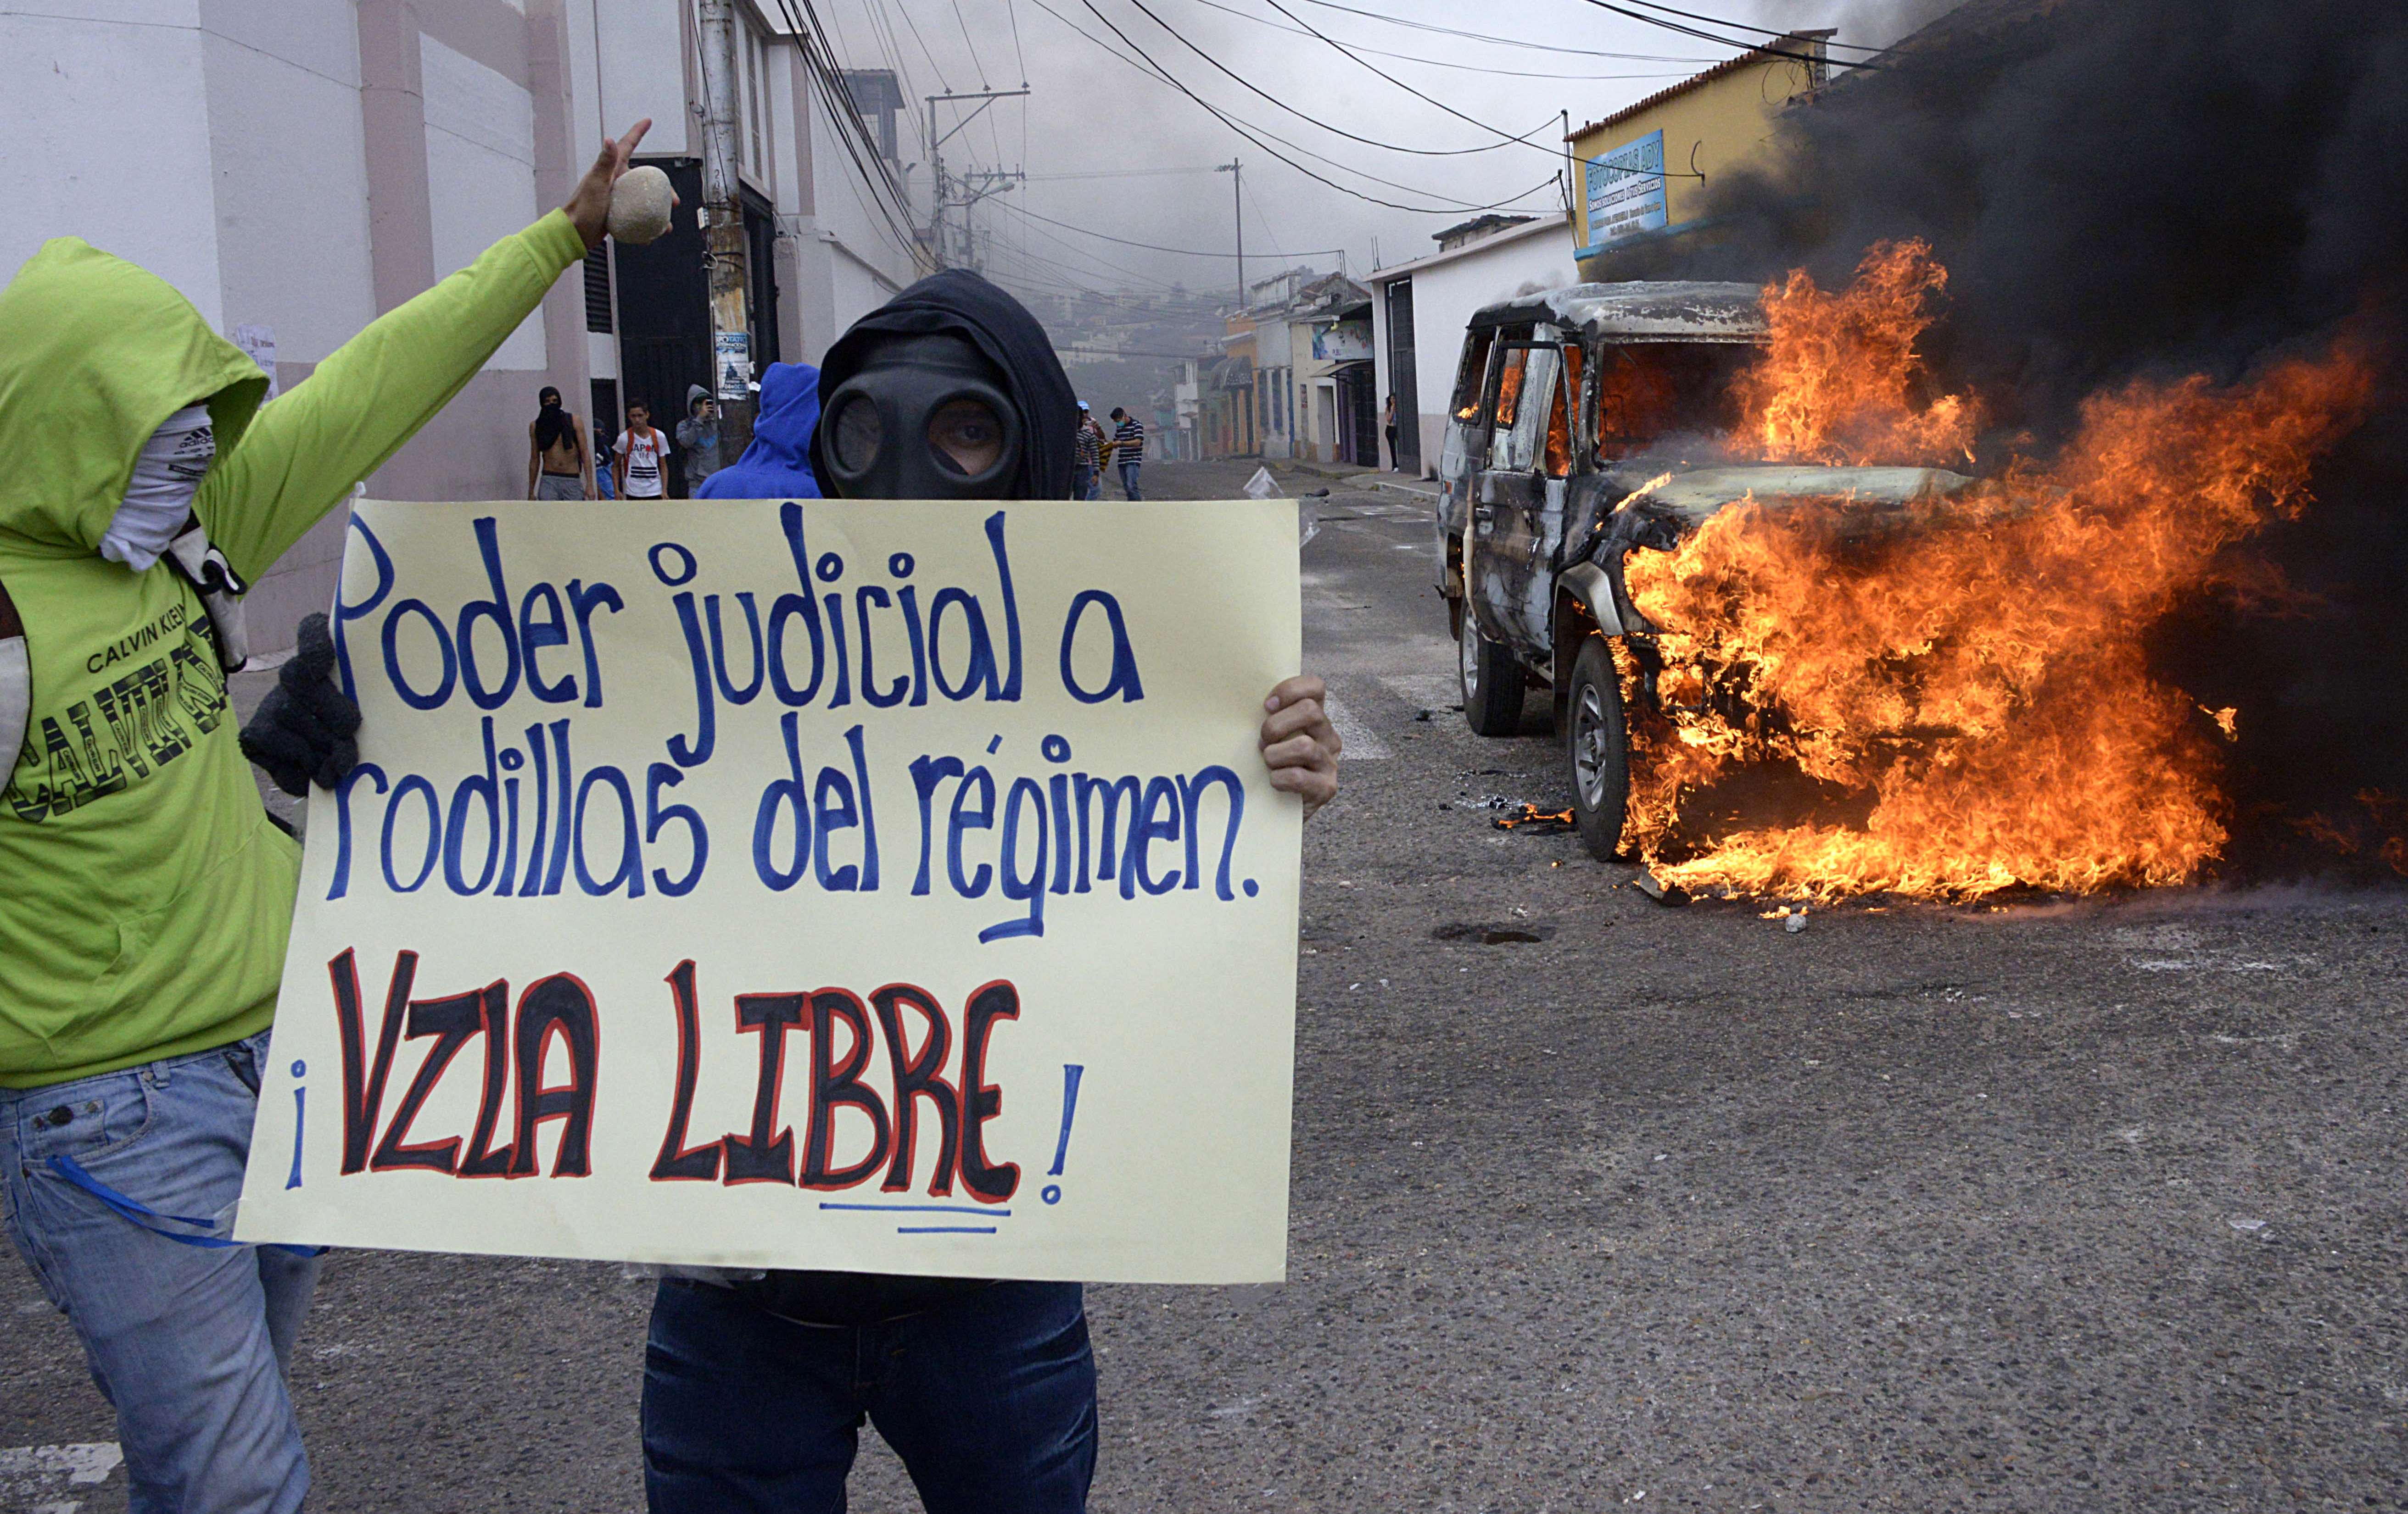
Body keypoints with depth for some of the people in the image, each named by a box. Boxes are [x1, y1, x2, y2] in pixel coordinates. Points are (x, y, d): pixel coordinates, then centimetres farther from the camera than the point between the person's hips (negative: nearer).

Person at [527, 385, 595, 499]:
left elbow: (585, 454, 1)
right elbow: (535, 460, 15)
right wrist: (531, 492, 14)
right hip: (549, 481, 0)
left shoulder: (575, 421, 4)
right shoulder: (536, 426, 8)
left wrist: (590, 485, -7)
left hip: (573, 481, 0)